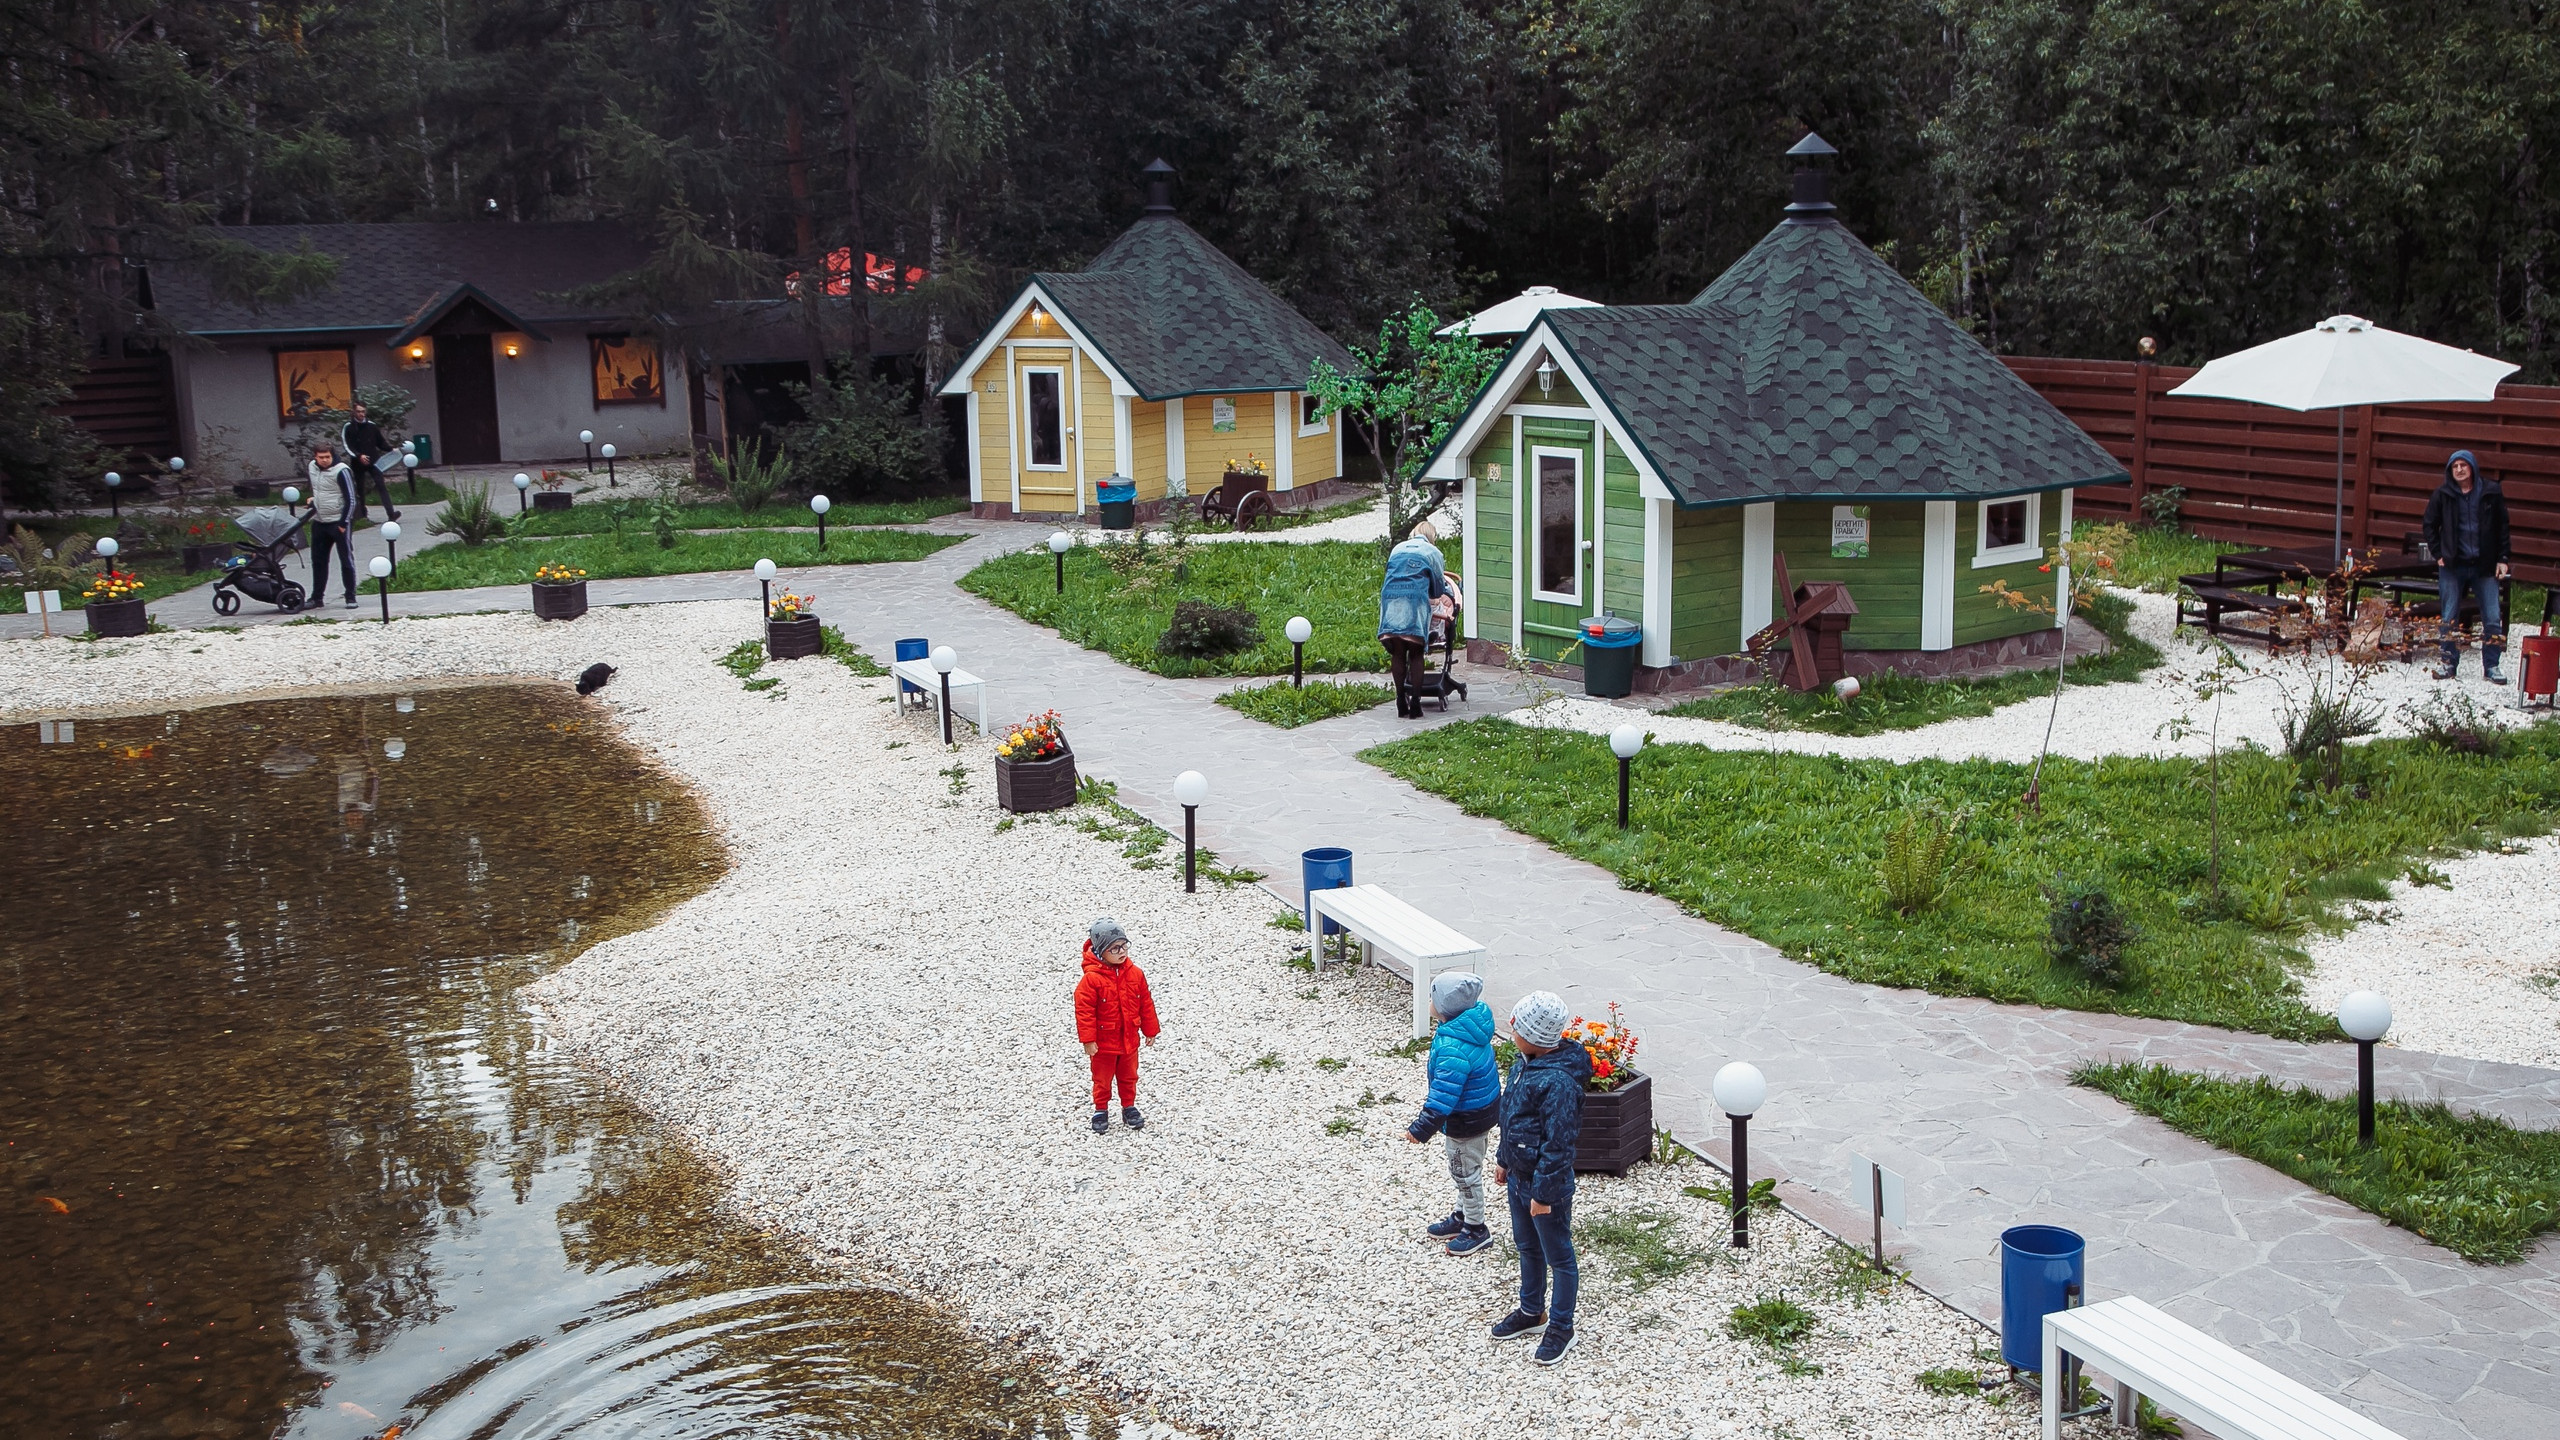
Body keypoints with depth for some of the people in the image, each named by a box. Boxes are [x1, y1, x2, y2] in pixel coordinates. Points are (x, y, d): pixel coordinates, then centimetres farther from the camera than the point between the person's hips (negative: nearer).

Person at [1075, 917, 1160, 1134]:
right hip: (1103, 1042, -4)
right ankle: (1101, 1110, 28)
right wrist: (1088, 1039, -17)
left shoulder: (1135, 974, -6)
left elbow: (1146, 1003, 3)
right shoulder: (1092, 978, -21)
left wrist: (1150, 1030, 7)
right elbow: (1084, 1010, -18)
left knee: (1129, 1077, 18)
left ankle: (1129, 1107, 34)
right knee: (1102, 1079, 12)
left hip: (1129, 1040, 4)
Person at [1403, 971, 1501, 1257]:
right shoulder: (1475, 1019, -7)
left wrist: (1422, 1128, -30)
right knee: (1463, 1170, 26)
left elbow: (1445, 1095, -34)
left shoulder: (1453, 1050, -36)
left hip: (1467, 1119, -10)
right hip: (1485, 1105, 10)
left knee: (1465, 1172, 11)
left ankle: (1477, 1230, 28)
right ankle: (1462, 1217, 43)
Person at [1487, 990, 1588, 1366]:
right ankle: (1532, 1312, 43)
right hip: (1519, 1177, 9)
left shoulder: (1558, 1081, -31)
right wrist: (1503, 1160, 19)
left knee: (1558, 1257, 11)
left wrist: (1544, 1193, -20)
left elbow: (1558, 1144, -26)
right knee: (1527, 1248, 25)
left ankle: (1561, 1328, 27)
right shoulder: (1526, 1063, -1)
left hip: (1546, 1186, -9)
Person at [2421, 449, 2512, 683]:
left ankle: (2491, 666, 6)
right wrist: (2438, 554, 2)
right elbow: (2428, 526, 10)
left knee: (2492, 619, -2)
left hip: (2485, 566, 0)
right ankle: (2448, 662, 14)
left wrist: (2503, 558, 0)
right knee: (2448, 618, 4)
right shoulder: (2443, 495, -1)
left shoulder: (2491, 492, -1)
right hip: (2452, 567, 0)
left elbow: (2503, 527, 5)